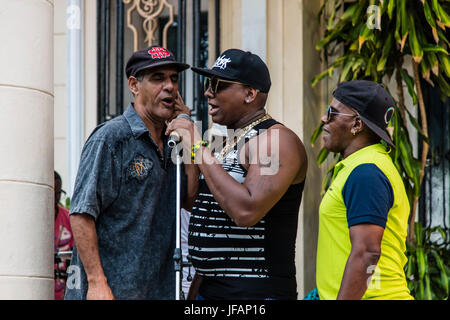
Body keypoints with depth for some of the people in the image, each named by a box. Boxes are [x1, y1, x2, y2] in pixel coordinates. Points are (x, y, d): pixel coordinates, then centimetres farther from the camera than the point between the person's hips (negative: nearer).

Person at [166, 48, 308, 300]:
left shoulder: (277, 140, -11)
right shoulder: (225, 144, 17)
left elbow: (246, 211, -26)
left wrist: (199, 149, -19)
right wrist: (194, 292, 18)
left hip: (255, 291, -8)